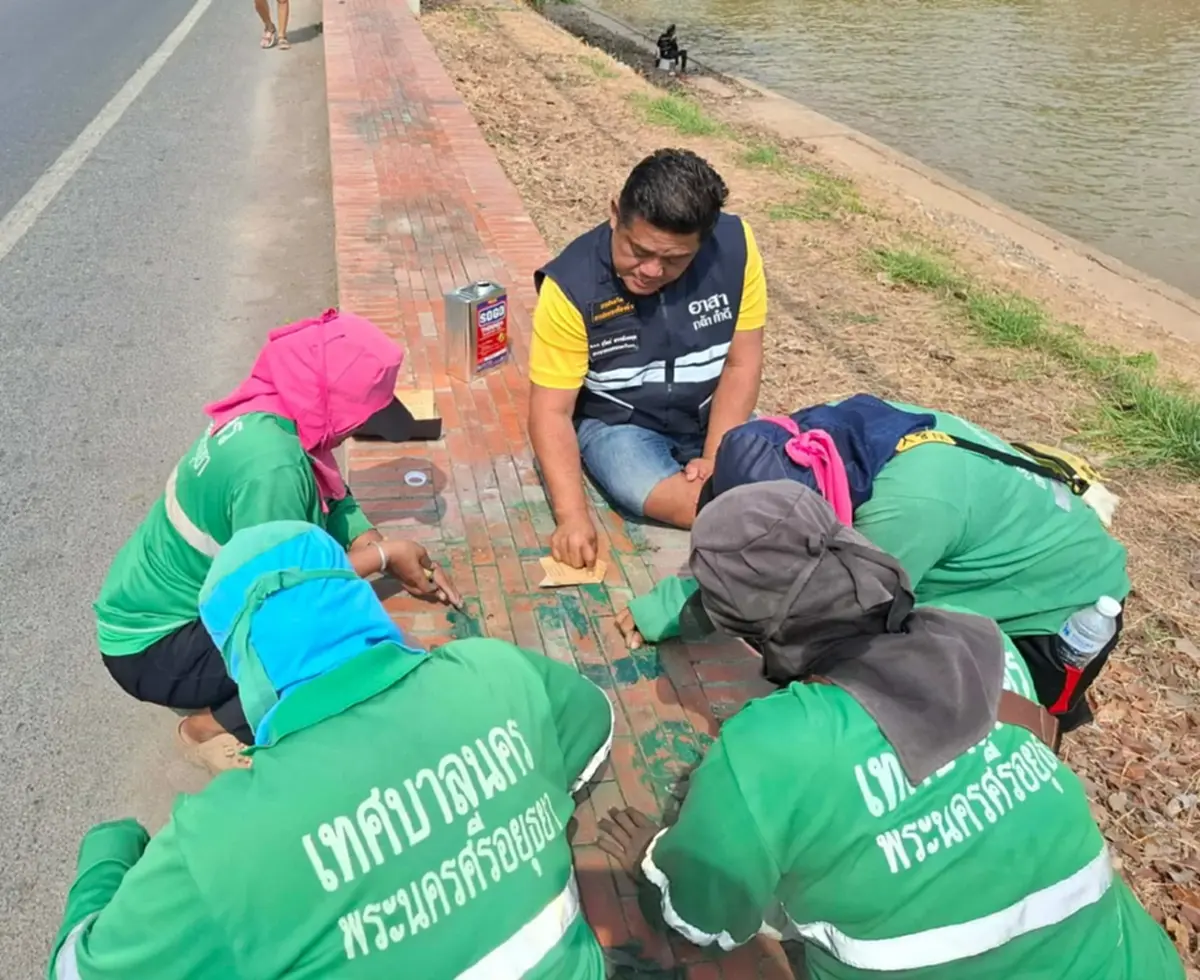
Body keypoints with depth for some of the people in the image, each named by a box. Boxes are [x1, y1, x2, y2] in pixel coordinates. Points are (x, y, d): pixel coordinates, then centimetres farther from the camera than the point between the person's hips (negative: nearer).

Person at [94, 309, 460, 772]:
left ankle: (222, 698, 13)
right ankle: (212, 728, 0)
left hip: (190, 599, 9)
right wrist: (384, 556, -17)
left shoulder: (272, 417, -6)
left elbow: (334, 504, 3)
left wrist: (401, 561, -9)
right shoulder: (271, 464, -34)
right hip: (152, 645, -9)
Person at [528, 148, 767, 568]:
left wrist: (714, 458, -18)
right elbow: (552, 410, -20)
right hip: (618, 423, -2)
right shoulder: (572, 285, -23)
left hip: (714, 416, 3)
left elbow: (742, 365, -9)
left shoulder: (734, 244, -17)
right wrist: (572, 514, -32)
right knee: (647, 491, -32)